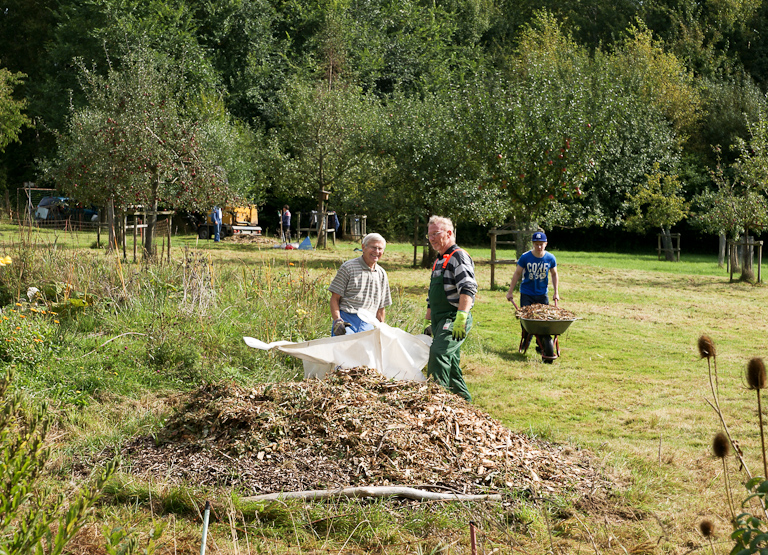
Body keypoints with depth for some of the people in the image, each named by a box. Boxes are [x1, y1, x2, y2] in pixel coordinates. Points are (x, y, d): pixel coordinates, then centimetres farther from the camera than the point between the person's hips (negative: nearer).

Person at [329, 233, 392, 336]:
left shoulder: (382, 274, 17)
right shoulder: (348, 267, 1)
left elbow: (381, 308, 23)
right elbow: (335, 298, -2)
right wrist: (337, 321, -14)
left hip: (367, 325, 5)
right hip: (346, 320, -5)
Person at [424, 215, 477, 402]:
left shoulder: (459, 257, -8)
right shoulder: (438, 262, 22)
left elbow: (468, 288, -23)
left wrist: (462, 317, -33)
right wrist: (428, 322, 27)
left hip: (453, 320, -10)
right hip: (440, 321, 10)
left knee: (438, 353, -26)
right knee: (451, 364, 12)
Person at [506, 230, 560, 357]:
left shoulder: (550, 258, -5)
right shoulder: (525, 257, -10)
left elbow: (554, 275, 10)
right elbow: (517, 274, 0)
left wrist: (556, 292, 7)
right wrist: (510, 292, 1)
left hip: (542, 294, 1)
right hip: (526, 293, -1)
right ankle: (526, 340, 24)